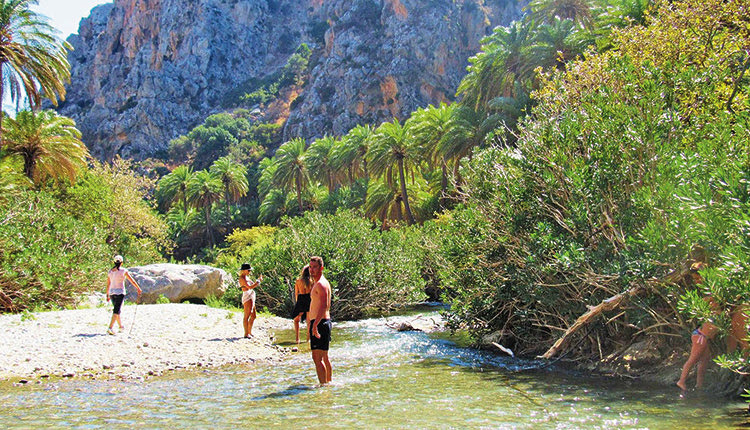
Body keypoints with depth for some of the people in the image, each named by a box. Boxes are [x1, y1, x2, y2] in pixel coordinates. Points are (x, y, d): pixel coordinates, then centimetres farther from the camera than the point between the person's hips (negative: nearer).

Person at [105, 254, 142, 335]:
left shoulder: (110, 271, 5)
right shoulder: (123, 271, -7)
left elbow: (108, 284, 11)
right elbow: (132, 281, 0)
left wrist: (107, 295, 19)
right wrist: (139, 289, 10)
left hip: (111, 292, 5)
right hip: (120, 292, -5)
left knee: (117, 310, 19)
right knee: (116, 311, -7)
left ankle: (121, 326, 34)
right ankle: (110, 328, -20)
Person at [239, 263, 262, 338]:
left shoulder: (246, 277, 18)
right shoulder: (242, 278, -11)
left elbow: (253, 285, 20)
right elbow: (250, 287, -20)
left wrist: (258, 279, 7)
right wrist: (258, 281, -13)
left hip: (251, 297, 10)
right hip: (247, 297, -10)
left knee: (253, 316, 12)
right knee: (246, 316, -7)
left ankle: (249, 332, 20)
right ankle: (246, 334, -4)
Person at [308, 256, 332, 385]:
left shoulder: (321, 284, -14)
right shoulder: (317, 283, 19)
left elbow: (324, 306, -27)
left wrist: (315, 324, -35)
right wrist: (311, 323, 31)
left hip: (320, 323, -11)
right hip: (320, 323, 11)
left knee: (317, 358, -12)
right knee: (324, 357, 18)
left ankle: (323, 384, -12)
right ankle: (328, 382, 27)